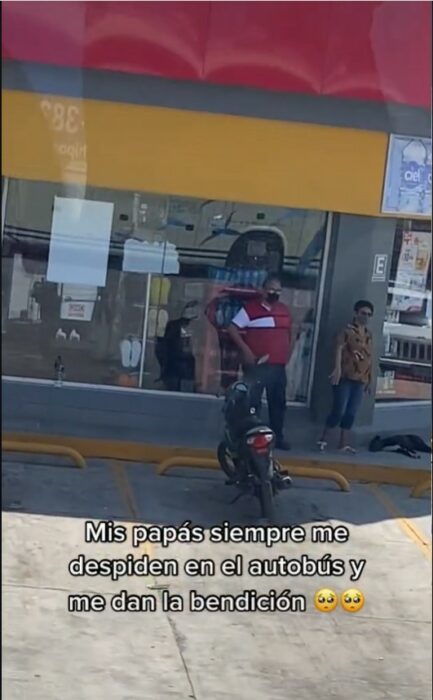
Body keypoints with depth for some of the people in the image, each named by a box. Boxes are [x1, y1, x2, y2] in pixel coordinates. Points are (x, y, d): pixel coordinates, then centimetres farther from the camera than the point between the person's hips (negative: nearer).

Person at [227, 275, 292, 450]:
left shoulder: (285, 310, 11)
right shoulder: (250, 308, -8)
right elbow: (232, 329, -9)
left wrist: (287, 352, 14)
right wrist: (245, 349, -15)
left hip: (279, 366, 6)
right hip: (257, 365, -6)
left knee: (278, 402, 12)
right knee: (252, 401, -3)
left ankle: (278, 437, 22)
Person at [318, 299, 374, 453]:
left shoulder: (369, 335, 15)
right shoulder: (348, 330, -6)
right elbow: (339, 348, -21)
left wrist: (369, 380, 19)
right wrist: (338, 368, -36)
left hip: (360, 380, 6)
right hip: (345, 377, -6)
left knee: (351, 413, 6)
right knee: (339, 410, -9)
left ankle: (344, 443, 11)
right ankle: (323, 439, 5)